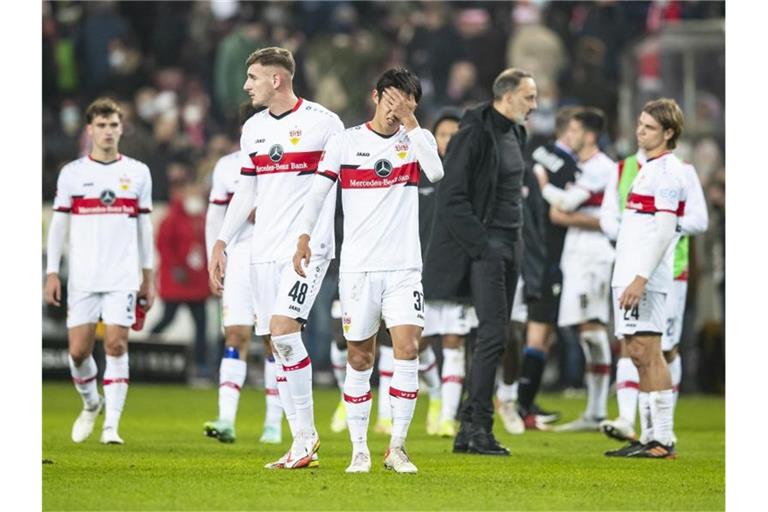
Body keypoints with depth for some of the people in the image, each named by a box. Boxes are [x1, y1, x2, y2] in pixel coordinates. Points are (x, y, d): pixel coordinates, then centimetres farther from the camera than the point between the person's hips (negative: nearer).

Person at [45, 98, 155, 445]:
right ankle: (91, 403, 28)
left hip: (123, 278, 0)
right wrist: (52, 273, 0)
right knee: (78, 351, -1)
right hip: (83, 279, 0)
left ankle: (111, 425, -8)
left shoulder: (138, 173, 7)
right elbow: (58, 224, 6)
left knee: (116, 345, -10)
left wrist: (148, 276, 11)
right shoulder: (72, 173, 4)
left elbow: (144, 226, 12)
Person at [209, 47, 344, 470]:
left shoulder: (323, 122, -5)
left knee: (283, 331, -21)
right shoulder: (253, 129, 14)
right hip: (264, 251, 7)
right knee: (277, 343, 3)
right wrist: (221, 243, 17)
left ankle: (306, 432, -11)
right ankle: (302, 444, 8)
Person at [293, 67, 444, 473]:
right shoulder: (346, 142, 2)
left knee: (407, 349, -12)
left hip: (404, 268, 0)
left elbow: (435, 172, -16)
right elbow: (318, 191, 0)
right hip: (357, 267, 0)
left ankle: (397, 447, -5)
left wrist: (409, 120, -17)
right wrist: (304, 236, -14)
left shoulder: (417, 139, 4)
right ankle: (359, 450, 12)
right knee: (359, 358, 3)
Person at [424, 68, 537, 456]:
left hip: (509, 246, 9)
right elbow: (452, 198, -16)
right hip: (483, 245, -9)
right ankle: (479, 427, -12)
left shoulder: (515, 134, 14)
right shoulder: (474, 134, -12)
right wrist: (481, 246, -18)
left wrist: (516, 245, 15)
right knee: (493, 333, -14)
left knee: (495, 337, 7)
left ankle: (469, 430, 10)